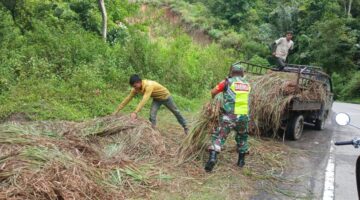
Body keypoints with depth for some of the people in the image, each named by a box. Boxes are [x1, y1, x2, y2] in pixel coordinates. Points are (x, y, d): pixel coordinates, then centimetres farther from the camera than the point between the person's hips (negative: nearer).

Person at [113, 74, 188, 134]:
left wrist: (135, 112, -61)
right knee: (152, 115, -15)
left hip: (165, 96, -5)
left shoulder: (149, 85, -43)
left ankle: (185, 126, 34)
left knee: (175, 111, 14)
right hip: (156, 99, 5)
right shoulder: (136, 89, -20)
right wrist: (117, 110, -20)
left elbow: (144, 100, -52)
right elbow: (127, 99, -16)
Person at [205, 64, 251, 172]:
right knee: (242, 137, 25)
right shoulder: (247, 84, 13)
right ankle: (241, 160, 32)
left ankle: (213, 158, -20)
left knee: (218, 136, -1)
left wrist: (213, 98, 27)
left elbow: (213, 92, 4)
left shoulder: (228, 82, 2)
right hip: (243, 115, 4)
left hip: (229, 115, -3)